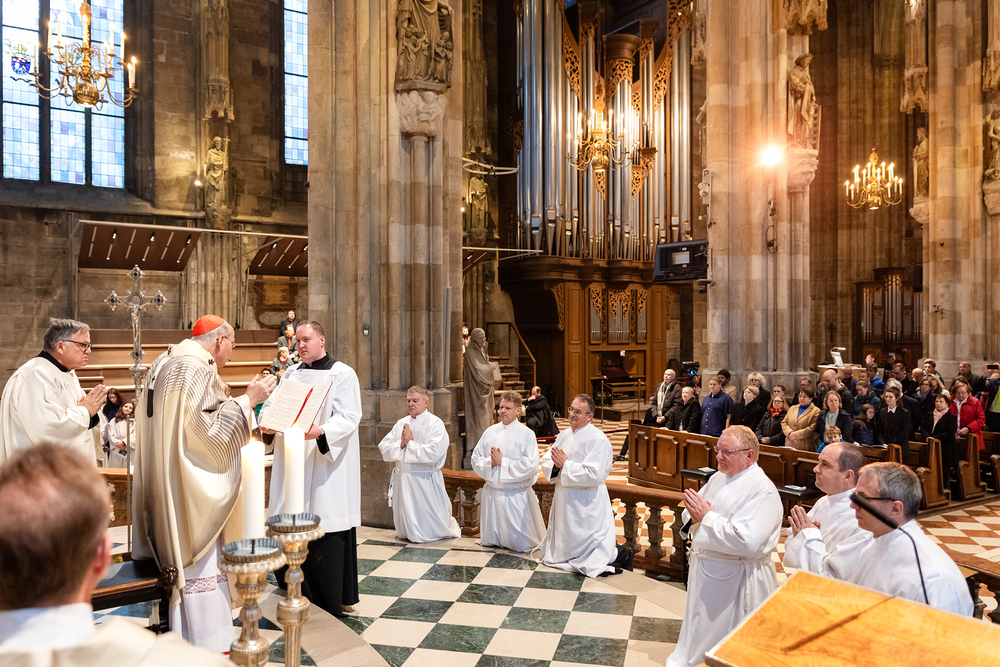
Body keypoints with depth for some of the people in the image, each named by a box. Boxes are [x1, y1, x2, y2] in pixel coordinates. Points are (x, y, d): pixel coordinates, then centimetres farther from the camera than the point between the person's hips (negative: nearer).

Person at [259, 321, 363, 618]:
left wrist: (320, 431, -30)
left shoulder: (342, 374, -3)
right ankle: (298, 593, 22)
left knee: (326, 530, -3)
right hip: (292, 464, 6)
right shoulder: (290, 374, 17)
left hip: (325, 465, -5)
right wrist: (267, 423, -11)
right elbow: (271, 404, 13)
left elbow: (349, 417, -12)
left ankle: (333, 599, 9)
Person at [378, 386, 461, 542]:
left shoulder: (435, 423, -8)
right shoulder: (401, 423, 9)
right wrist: (401, 443, -13)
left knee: (428, 532, 5)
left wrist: (410, 442, -13)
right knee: (404, 533, 15)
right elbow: (384, 449, 4)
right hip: (402, 480, 6)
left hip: (425, 481, -5)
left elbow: (433, 453, -21)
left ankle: (451, 525, 31)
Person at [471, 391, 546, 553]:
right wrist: (490, 462, -14)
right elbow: (475, 459, 6)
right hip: (491, 493, 5)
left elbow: (531, 466, -17)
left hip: (516, 495, -4)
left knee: (520, 545, 1)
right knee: (489, 542, 16)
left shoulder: (527, 434, -8)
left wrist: (502, 462, -17)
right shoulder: (490, 432, 6)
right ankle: (496, 542, 42)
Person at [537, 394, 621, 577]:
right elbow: (546, 461, 8)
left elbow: (594, 475, -27)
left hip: (586, 504, -8)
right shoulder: (565, 435, 7)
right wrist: (555, 466, -16)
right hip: (563, 499, 8)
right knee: (559, 549, 20)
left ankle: (614, 551, 20)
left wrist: (565, 465, -19)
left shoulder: (598, 439, -17)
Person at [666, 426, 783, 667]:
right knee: (698, 633, 25)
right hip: (704, 570, 8)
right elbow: (689, 517, 14)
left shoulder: (762, 491, -20)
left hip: (734, 581, -8)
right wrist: (695, 514, -10)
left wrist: (707, 516, -23)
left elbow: (746, 542, -32)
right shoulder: (719, 478, 7)